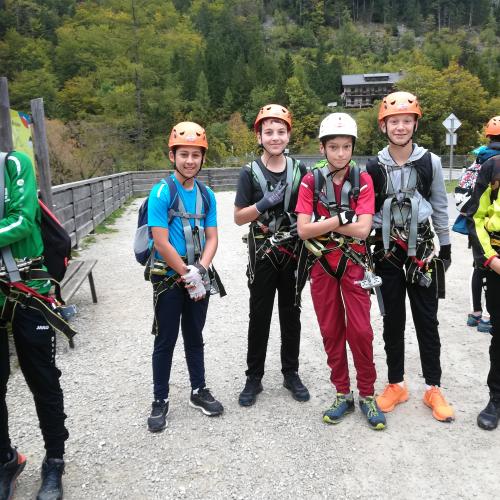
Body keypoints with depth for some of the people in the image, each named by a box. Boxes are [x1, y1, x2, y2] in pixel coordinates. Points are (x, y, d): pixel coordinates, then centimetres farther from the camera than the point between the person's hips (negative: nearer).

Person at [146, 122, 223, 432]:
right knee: (166, 341, 6)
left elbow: (212, 238, 2)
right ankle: (160, 401, 21)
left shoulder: (207, 195, 3)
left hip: (199, 279, 4)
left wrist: (200, 270, -13)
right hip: (168, 279, -4)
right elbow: (161, 242, -17)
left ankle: (199, 391, 32)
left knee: (195, 337, 17)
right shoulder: (161, 192, -12)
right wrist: (187, 275, -15)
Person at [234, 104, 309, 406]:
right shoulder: (250, 172, -3)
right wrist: (264, 203, -18)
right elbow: (239, 217, -4)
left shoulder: (299, 170, 3)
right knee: (259, 316, 6)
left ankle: (291, 373, 27)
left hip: (293, 254, 2)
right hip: (262, 255, -2)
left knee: (291, 315, 12)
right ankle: (254, 378, 20)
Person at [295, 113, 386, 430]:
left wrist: (321, 222, -15)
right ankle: (343, 395, 24)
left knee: (361, 331, -2)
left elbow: (363, 229, -16)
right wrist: (341, 218, -19)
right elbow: (303, 230, -12)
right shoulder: (311, 182, -3)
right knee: (331, 332, 9)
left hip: (353, 264, -1)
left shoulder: (363, 181, -5)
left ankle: (368, 395, 18)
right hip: (322, 265, 1)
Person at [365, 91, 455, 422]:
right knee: (393, 321, 10)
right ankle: (396, 384, 23)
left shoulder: (431, 162, -1)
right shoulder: (374, 167, 0)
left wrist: (446, 245, 6)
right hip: (388, 252, 1)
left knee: (427, 321, 6)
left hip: (422, 250, 0)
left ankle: (434, 388, 20)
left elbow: (440, 207, 6)